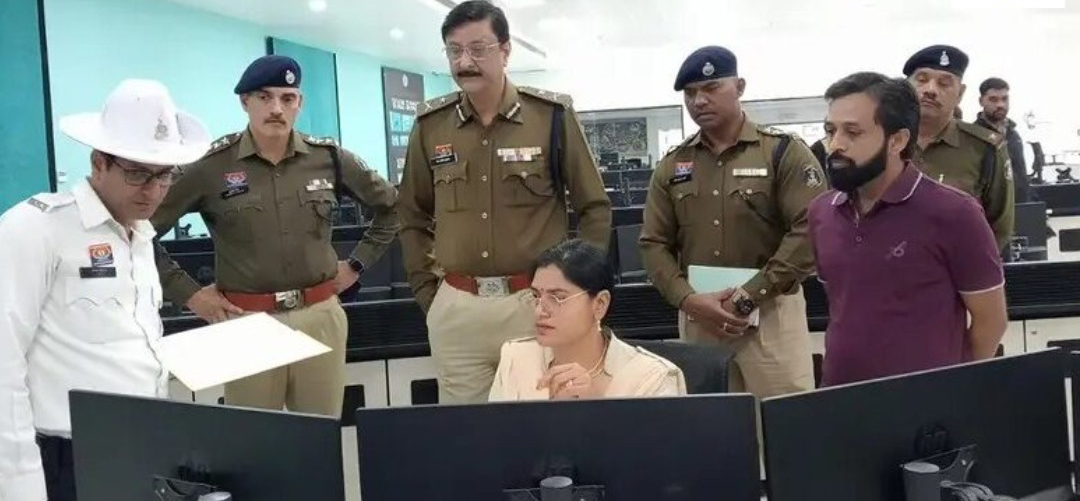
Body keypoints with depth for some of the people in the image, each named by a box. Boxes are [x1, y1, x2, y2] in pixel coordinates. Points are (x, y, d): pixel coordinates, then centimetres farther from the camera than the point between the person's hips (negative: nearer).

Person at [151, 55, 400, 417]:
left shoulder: (329, 158, 3)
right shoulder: (210, 165, -6)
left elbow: (389, 205, 17)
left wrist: (357, 264, 12)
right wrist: (187, 293, -4)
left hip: (320, 317, 3)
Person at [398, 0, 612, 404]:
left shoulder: (552, 116, -3)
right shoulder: (430, 125, 4)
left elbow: (595, 207, 4)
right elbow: (413, 216, 15)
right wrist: (426, 290, 8)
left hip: (536, 303, -2)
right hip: (455, 309, 2)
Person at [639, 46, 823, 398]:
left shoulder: (784, 152, -1)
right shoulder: (672, 165, 10)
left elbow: (809, 231, -11)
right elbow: (654, 244, 8)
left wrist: (748, 296, -16)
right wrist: (688, 299, -9)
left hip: (770, 311, -3)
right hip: (696, 317, 4)